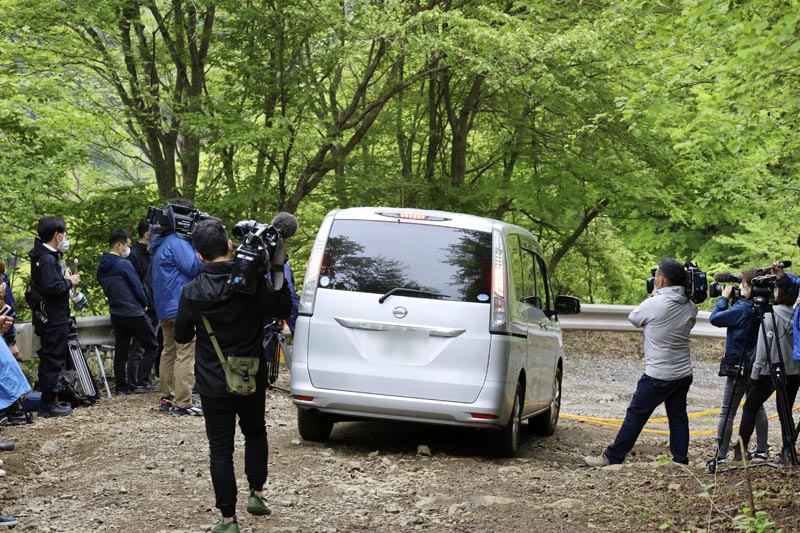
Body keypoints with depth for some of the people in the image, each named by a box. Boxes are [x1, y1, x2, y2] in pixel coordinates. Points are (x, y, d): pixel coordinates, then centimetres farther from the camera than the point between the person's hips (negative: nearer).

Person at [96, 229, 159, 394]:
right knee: (152, 346, 2)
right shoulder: (124, 264, -15)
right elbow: (137, 286, -11)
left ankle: (121, 386, 10)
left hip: (116, 314, 8)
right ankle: (136, 381, -5)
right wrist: (144, 304, 6)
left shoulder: (101, 267, 9)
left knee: (120, 352, 11)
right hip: (133, 313, -8)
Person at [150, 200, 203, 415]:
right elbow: (194, 267, -19)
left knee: (169, 352, 15)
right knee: (186, 355, -9)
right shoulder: (177, 242, -15)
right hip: (182, 307, -10)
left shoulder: (161, 243, 16)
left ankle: (167, 397, 19)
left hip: (165, 308, 10)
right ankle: (182, 403, -11)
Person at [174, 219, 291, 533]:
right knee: (255, 432, 27)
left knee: (220, 448, 4)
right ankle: (256, 493, 24)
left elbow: (181, 336, 1)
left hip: (214, 385, -1)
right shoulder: (252, 282, -13)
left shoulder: (193, 292, -11)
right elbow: (283, 309, 0)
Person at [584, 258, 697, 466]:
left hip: (658, 376, -6)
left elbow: (634, 318, -1)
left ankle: (612, 457, 5)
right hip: (684, 373, 6)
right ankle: (681, 461, 13)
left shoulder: (654, 304, -18)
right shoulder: (690, 307, 1)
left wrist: (653, 296, 11)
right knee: (678, 416, 12)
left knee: (636, 415, 0)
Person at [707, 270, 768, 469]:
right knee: (757, 408, 17)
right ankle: (762, 450, 22)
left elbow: (715, 318, -20)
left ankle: (721, 456, -4)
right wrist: (730, 299, 4)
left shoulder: (742, 309, -21)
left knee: (727, 413, -3)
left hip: (738, 367, -7)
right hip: (757, 365, 7)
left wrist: (724, 298, -9)